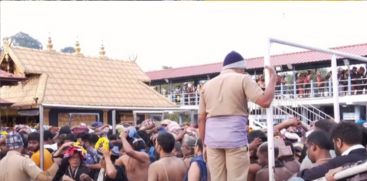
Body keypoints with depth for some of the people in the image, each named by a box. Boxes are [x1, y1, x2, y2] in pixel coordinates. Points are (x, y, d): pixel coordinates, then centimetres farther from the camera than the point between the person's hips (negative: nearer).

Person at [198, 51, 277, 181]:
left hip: (212, 139, 4)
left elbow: (201, 118, 13)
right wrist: (273, 79, 5)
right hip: (235, 138, -4)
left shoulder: (207, 85, 16)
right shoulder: (243, 79, 2)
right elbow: (265, 101, -9)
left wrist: (204, 144, 17)